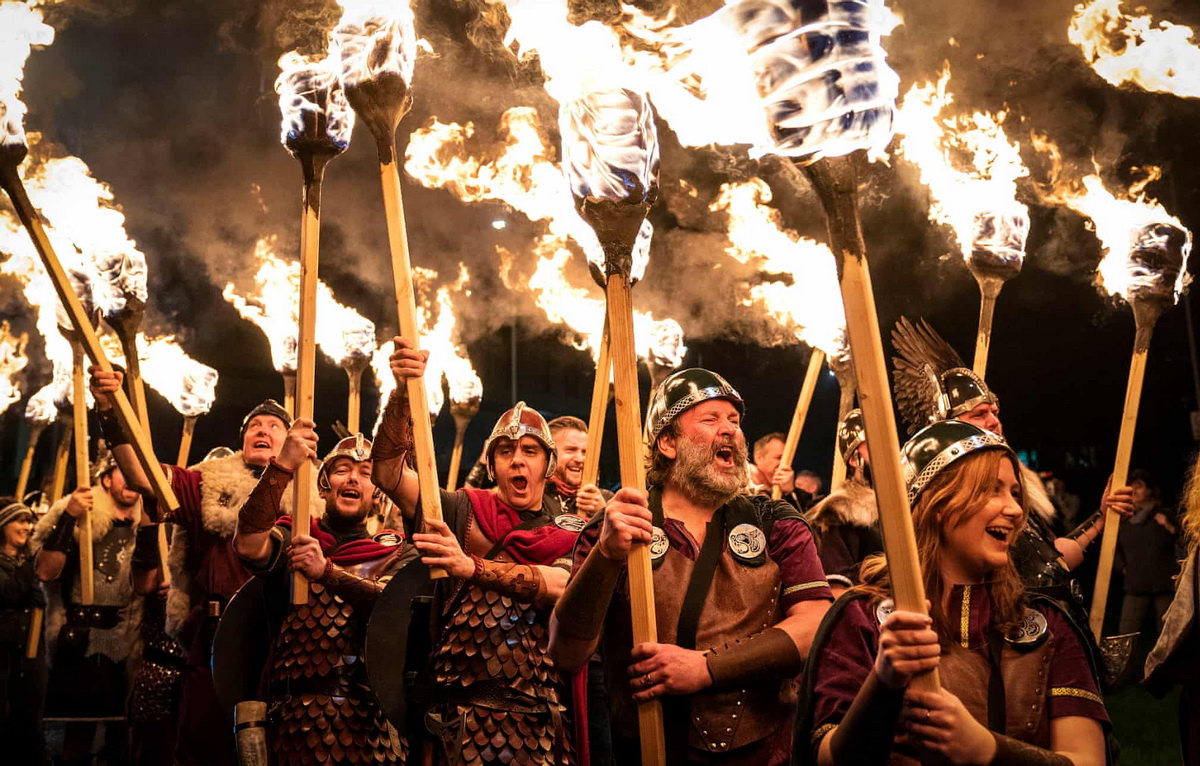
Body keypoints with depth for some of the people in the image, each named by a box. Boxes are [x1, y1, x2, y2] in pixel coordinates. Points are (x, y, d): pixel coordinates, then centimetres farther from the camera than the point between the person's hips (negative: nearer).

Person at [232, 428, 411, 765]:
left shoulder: (397, 554, 9)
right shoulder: (291, 540, 8)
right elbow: (247, 545, -15)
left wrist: (326, 571, -23)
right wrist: (283, 466, -20)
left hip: (369, 723, 1)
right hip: (295, 720, -1)